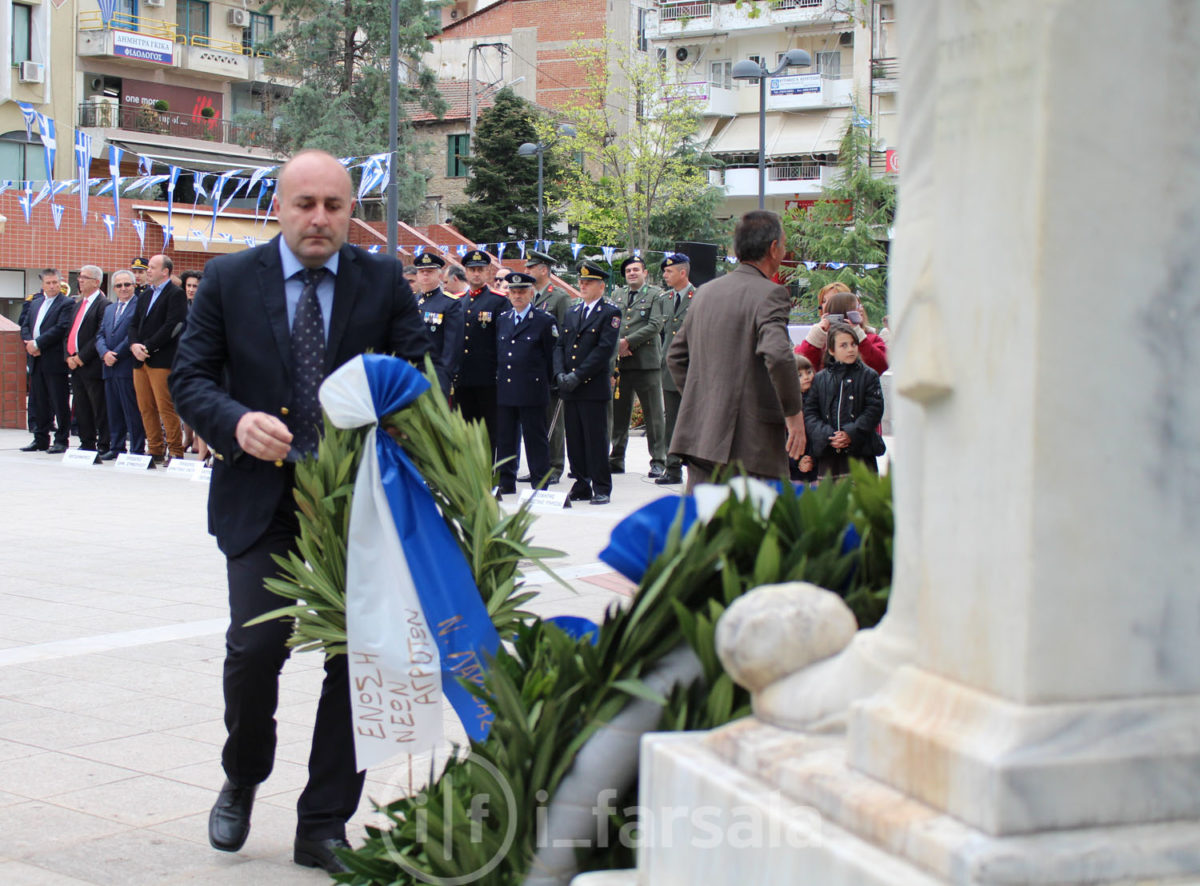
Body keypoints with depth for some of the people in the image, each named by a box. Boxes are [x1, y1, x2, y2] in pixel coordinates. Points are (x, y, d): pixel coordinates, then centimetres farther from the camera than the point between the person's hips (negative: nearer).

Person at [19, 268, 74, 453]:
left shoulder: (67, 303, -4)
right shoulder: (35, 303, 18)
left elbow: (61, 328, -15)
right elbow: (25, 327, 13)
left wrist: (37, 343, -16)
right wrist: (29, 343, -7)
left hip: (55, 361, -7)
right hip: (37, 361, 7)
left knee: (60, 403, -1)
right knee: (38, 402, 11)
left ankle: (61, 441, 4)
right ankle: (41, 440, 18)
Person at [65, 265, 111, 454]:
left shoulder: (103, 304, -9)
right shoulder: (78, 305, 19)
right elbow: (69, 333, 18)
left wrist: (82, 357, -16)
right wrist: (69, 357, 3)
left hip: (92, 366, -9)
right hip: (75, 365, 9)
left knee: (99, 408, -4)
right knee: (81, 408, 11)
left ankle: (103, 445, 0)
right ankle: (87, 444, 18)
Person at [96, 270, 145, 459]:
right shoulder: (109, 309, 21)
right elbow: (100, 335, 15)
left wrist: (116, 354, -13)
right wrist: (105, 353, -5)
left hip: (128, 367, -7)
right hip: (110, 369, 7)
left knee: (132, 410, -5)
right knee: (114, 411, 10)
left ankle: (137, 450, -2)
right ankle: (116, 447, 16)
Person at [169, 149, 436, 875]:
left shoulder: (383, 280, 5)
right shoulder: (230, 279, 4)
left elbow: (423, 371, 3)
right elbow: (190, 377, 3)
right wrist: (236, 423, -17)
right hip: (262, 497, -1)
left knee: (357, 654, 1)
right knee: (257, 644, -10)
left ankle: (324, 826, 15)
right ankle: (242, 781, 22)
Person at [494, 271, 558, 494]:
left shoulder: (545, 321, -3)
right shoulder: (502, 320, 13)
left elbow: (552, 357, 0)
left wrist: (543, 382, 3)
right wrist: (499, 379, 13)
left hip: (532, 390, -5)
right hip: (504, 391, 5)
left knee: (535, 438, 1)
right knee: (504, 437, 9)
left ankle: (540, 484, 7)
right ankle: (506, 482, 18)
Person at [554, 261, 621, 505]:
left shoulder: (610, 313, -2)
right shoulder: (572, 313, 18)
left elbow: (605, 350, -12)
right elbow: (560, 346, 14)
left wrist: (577, 376, -16)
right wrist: (560, 374, -5)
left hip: (594, 388, -6)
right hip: (570, 389, 6)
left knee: (596, 439, -4)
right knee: (574, 439, 8)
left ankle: (602, 489, 3)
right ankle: (581, 487, 15)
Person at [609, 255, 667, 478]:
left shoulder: (655, 294, 2)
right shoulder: (617, 294, 17)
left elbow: (655, 325, -8)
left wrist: (628, 341, -12)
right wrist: (617, 345, -7)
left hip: (647, 361, -4)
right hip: (620, 362, 4)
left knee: (653, 414, -2)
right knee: (619, 413, 7)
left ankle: (658, 461, 2)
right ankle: (617, 459, 15)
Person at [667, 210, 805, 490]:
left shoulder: (705, 291, 14)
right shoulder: (770, 294, -9)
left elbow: (676, 356, 20)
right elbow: (777, 354, -24)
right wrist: (794, 413, -13)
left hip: (699, 434, 7)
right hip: (751, 439, -7)